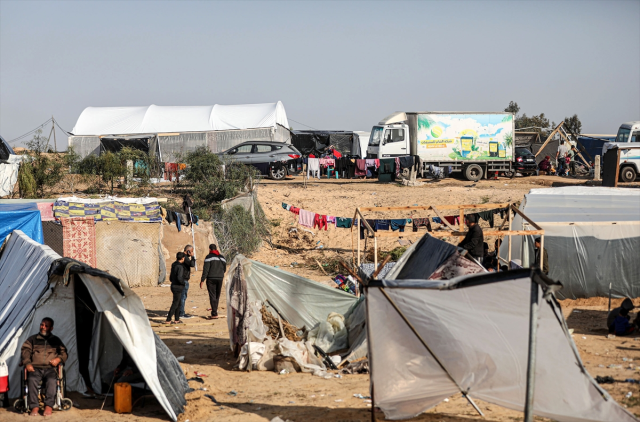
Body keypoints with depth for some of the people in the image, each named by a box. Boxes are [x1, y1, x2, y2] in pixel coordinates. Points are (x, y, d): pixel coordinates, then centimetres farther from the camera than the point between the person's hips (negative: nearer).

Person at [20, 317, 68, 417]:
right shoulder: (32, 339, 21)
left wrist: (59, 359, -3)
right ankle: (34, 406, -32)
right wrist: (27, 363, -7)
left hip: (50, 368, 0)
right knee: (32, 379, -34)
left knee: (52, 380, -35)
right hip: (35, 368, 0)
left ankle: (49, 406, -32)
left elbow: (64, 353, 20)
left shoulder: (56, 340, 23)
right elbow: (25, 351, 11)